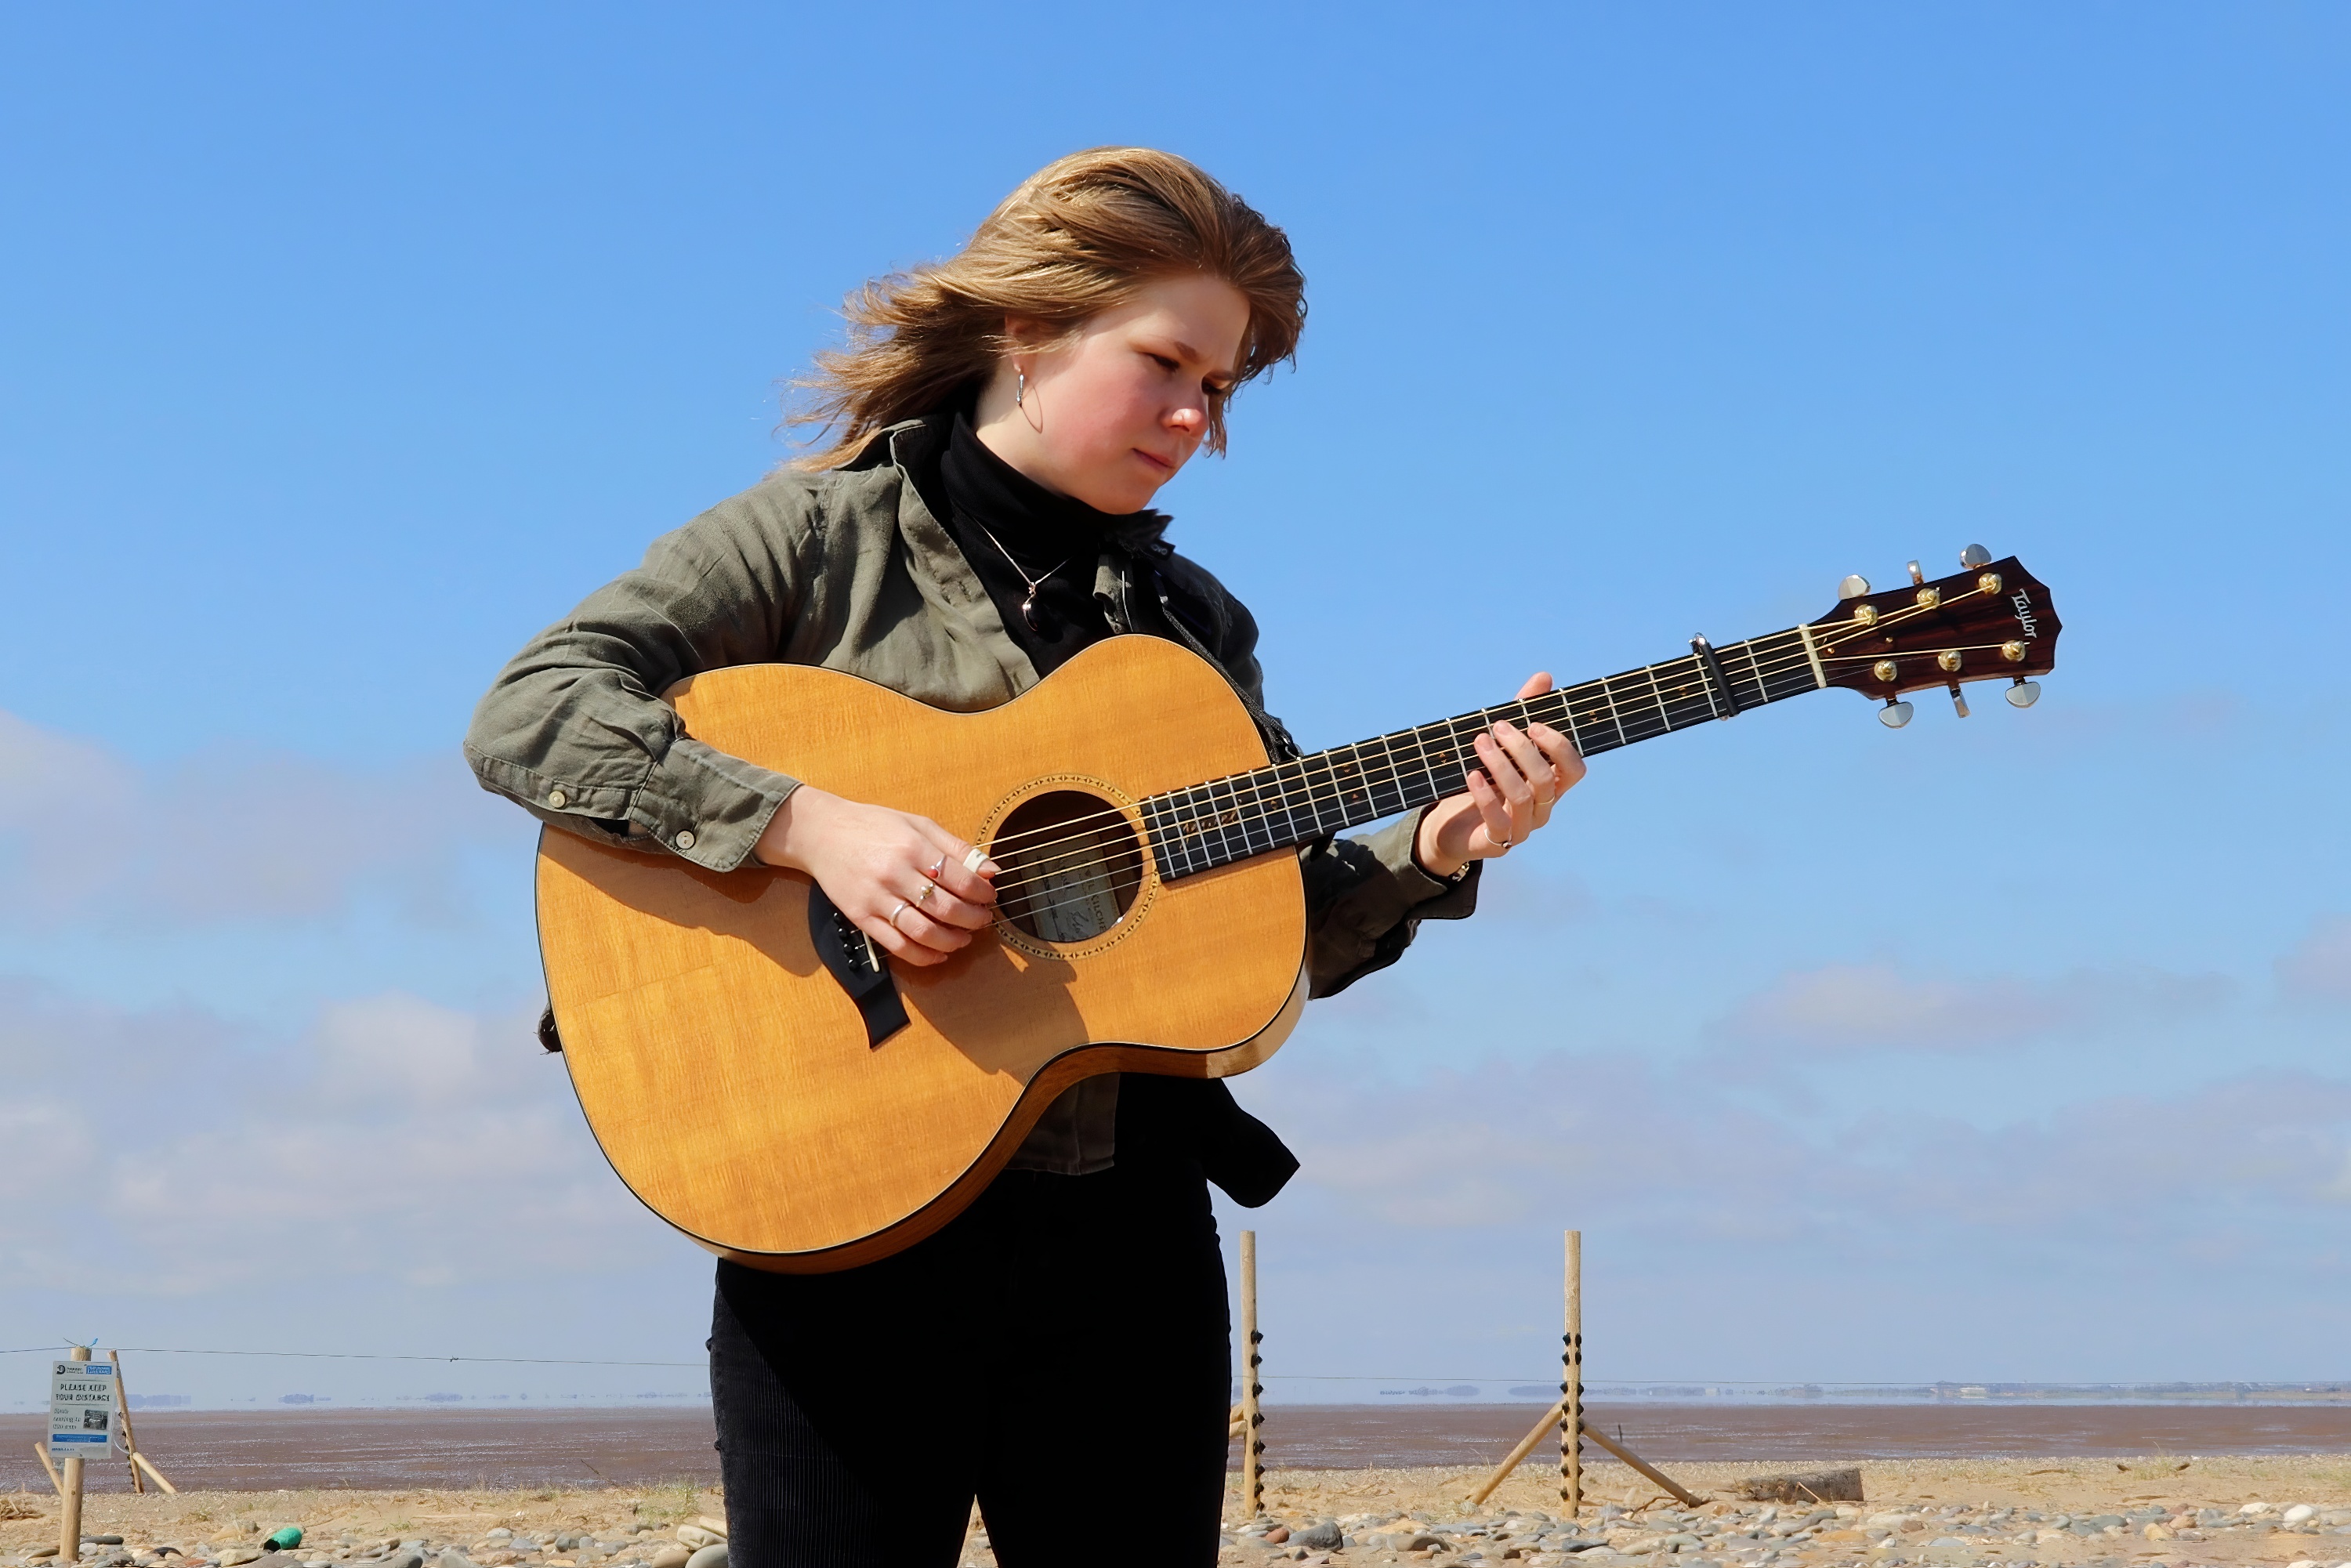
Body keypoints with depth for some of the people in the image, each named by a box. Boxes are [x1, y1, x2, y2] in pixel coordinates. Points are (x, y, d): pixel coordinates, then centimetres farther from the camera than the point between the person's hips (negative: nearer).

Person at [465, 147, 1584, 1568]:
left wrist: (1424, 856, -6)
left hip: (1129, 1228, 5)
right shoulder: (819, 537, -1)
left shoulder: (1193, 623, 15)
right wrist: (807, 822, -23)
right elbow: (527, 714, -12)